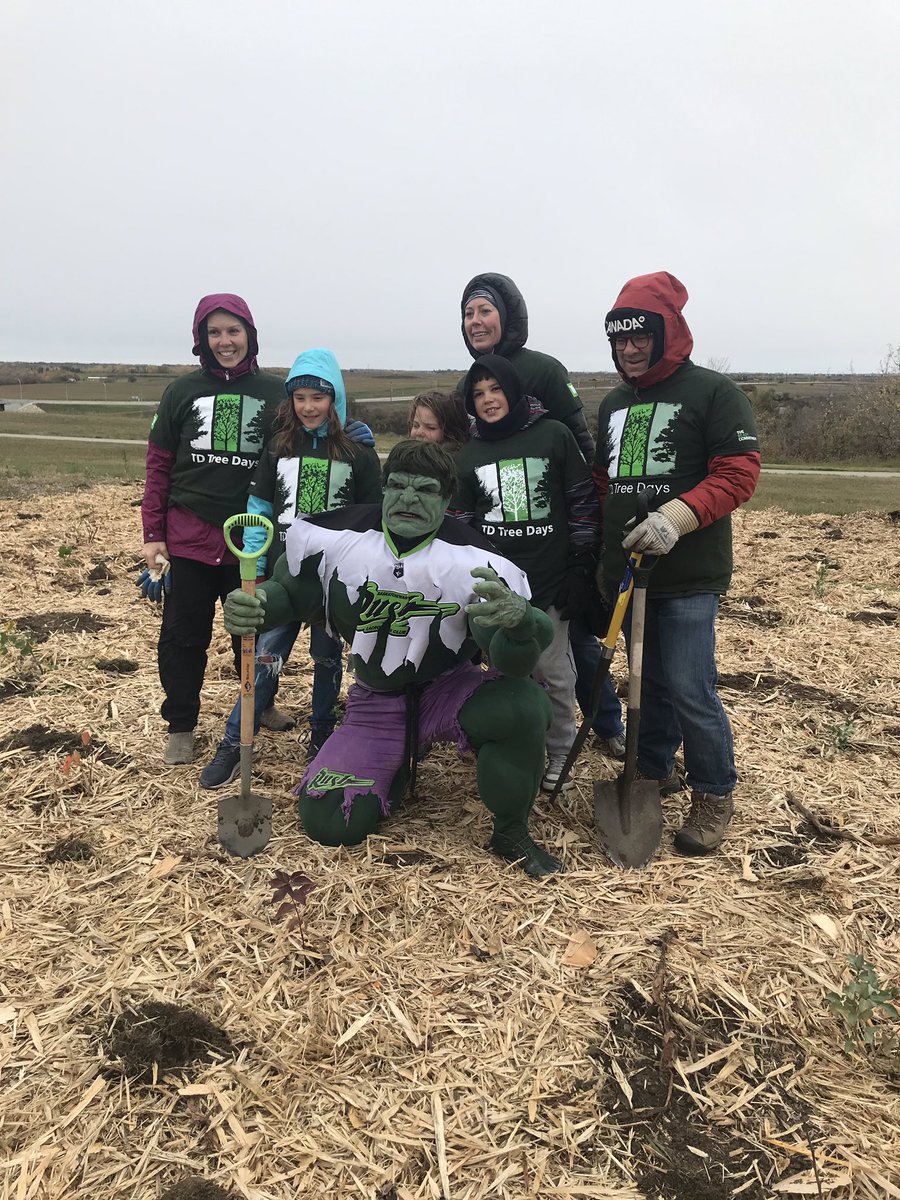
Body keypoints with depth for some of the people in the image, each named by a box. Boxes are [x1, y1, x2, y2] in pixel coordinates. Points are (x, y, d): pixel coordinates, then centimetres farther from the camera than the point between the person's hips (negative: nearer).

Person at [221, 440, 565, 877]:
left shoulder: (475, 561, -20)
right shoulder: (335, 539, -14)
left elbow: (511, 660, -28)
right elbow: (288, 591, 3)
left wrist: (519, 619, -52)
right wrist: (254, 604, -21)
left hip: (446, 691, -1)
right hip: (374, 703, 2)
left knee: (524, 704, -32)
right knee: (327, 822, -12)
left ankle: (511, 832, -5)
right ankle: (397, 767, 23)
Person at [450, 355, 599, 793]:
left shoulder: (554, 436, -1)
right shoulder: (469, 455, 8)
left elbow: (583, 505, 1)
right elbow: (459, 523, 12)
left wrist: (581, 570, -1)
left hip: (549, 584, -2)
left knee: (554, 672, 4)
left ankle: (559, 753, 23)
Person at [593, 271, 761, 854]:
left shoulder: (713, 392, -6)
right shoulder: (614, 403, 15)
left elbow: (740, 473, -14)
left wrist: (676, 516, -27)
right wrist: (601, 551, 14)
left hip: (689, 576, -6)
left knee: (690, 689, -7)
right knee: (650, 678, 17)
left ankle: (716, 795, 12)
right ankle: (654, 771, 34)